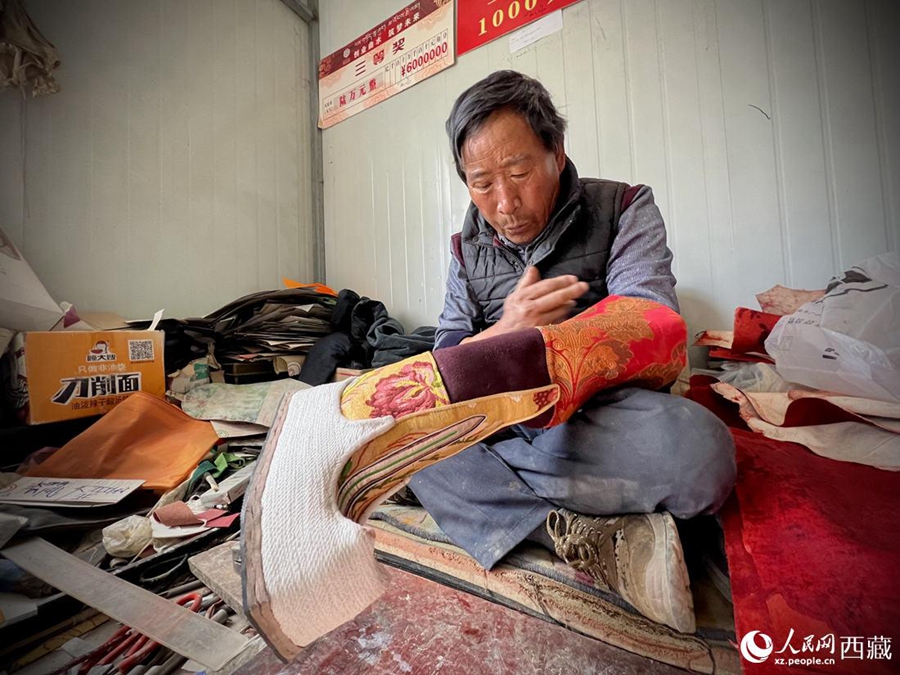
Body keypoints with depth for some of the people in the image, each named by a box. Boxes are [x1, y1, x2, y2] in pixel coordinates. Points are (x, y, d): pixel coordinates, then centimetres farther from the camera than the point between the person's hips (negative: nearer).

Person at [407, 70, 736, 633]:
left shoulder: (624, 209, -1)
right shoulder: (468, 247, 7)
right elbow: (446, 361, 1)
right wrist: (505, 332, -21)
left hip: (599, 413, -3)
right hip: (499, 416, 4)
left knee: (695, 446, -34)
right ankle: (591, 539, -24)